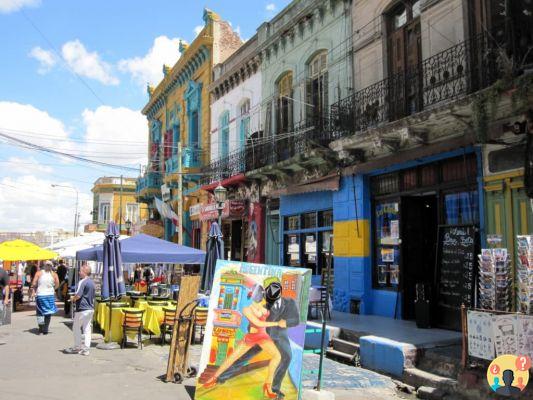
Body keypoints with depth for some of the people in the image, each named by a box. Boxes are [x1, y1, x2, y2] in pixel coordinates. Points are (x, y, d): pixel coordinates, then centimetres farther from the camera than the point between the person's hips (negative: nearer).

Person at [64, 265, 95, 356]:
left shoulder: (83, 282, -14)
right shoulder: (92, 283, 12)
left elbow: (78, 295, -21)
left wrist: (73, 299, -3)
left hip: (82, 309, -8)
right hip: (91, 308, 8)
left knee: (76, 328, 6)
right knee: (87, 329, 8)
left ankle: (77, 347, 12)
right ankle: (86, 349, 8)